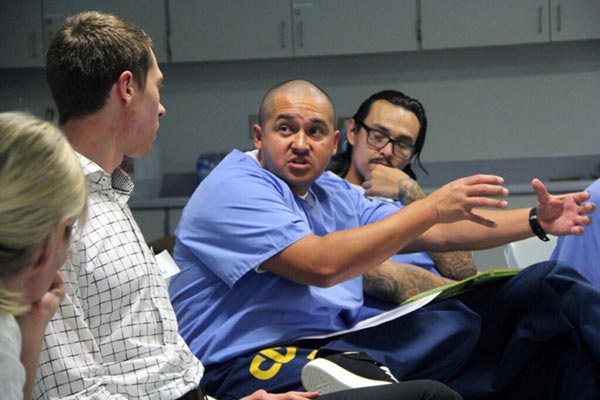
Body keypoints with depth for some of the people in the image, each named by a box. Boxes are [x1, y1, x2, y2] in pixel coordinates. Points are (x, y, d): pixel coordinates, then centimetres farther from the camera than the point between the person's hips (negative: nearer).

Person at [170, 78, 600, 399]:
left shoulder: (334, 194, 20)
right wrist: (431, 207, -16)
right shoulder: (232, 190, -9)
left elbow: (437, 234, 20)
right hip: (252, 363, -9)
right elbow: (322, 265, -22)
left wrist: (536, 221, 11)